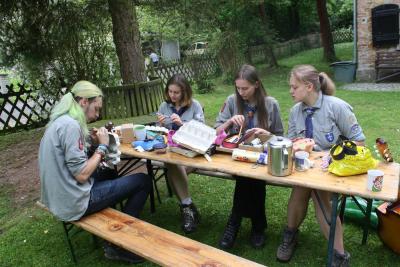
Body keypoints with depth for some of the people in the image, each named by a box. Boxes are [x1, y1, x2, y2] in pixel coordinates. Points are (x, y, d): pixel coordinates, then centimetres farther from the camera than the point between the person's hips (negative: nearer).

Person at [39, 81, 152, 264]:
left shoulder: (59, 122, 9)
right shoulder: (70, 125, -21)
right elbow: (81, 174, -23)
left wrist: (93, 143, 3)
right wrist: (102, 146, -11)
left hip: (57, 197, 10)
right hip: (73, 202, -10)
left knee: (108, 173, 31)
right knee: (143, 181, -3)